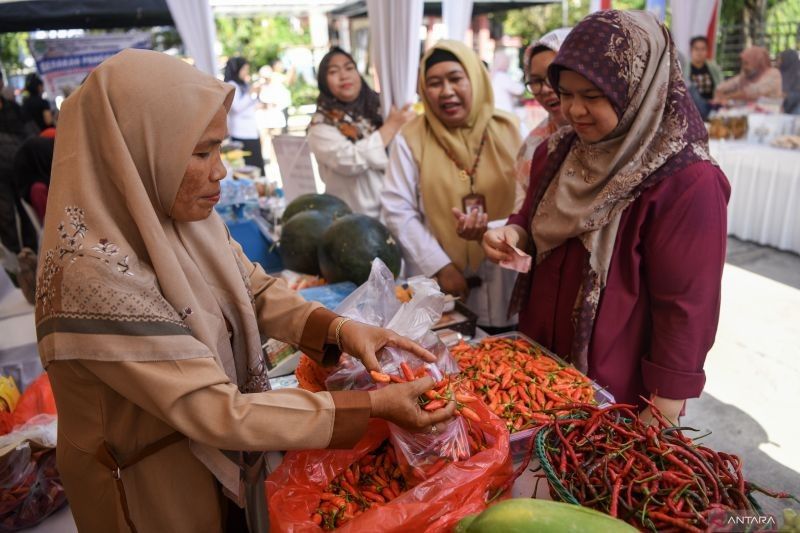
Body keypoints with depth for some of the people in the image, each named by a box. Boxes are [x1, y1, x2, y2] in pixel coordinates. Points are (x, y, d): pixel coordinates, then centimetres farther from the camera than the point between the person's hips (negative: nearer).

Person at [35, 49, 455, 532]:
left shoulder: (185, 215, -11)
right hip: (156, 490, -6)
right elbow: (218, 413, -32)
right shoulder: (94, 273, -33)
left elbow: (256, 290, -1)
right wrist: (375, 405, -29)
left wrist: (340, 328, -19)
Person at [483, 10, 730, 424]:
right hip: (541, 360, 7)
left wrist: (663, 408, -13)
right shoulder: (556, 153, -1)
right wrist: (516, 233, -9)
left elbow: (687, 306, -18)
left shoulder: (687, 182, -21)